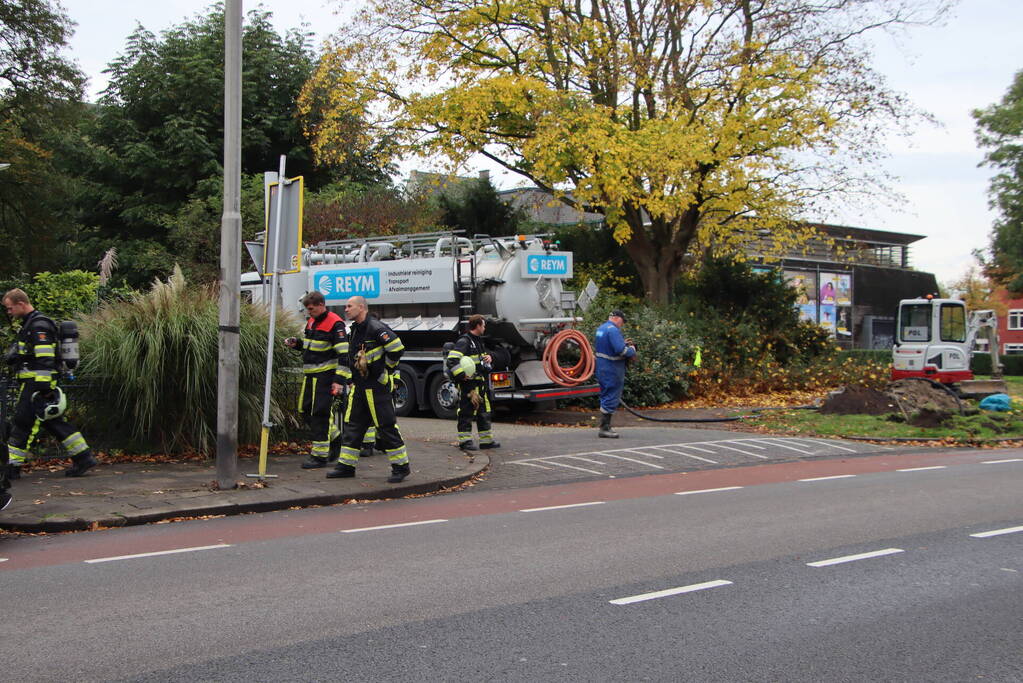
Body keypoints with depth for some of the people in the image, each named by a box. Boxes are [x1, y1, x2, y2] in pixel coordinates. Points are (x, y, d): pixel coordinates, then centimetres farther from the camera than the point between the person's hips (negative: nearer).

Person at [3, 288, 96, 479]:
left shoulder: (39, 326, -14)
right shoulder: (29, 324, 19)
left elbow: (45, 360, -21)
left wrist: (43, 388, -24)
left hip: (36, 384, -10)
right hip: (33, 383, 10)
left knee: (22, 423, -6)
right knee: (53, 422, 11)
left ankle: (12, 466, -1)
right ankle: (84, 456, 11)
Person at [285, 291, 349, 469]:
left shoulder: (335, 324, -15)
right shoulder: (311, 322, 13)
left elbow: (344, 354, -18)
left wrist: (339, 380, -21)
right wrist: (296, 343, 8)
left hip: (325, 375, -9)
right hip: (310, 375, 9)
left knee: (319, 414, -7)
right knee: (305, 410, 13)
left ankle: (320, 455, 0)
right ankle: (335, 437, 28)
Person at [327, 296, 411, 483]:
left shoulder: (376, 328, -16)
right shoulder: (354, 330, 14)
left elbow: (397, 348, -21)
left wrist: (385, 370, -10)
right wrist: (351, 380, 22)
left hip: (377, 386, -9)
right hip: (359, 386, 9)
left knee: (386, 426, -4)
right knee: (352, 425, 9)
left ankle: (401, 466, 4)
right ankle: (346, 465, 15)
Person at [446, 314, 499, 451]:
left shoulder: (478, 341, 18)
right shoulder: (464, 342, -14)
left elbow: (484, 356, 33)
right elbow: (451, 361, -23)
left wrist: (489, 357, 9)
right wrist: (461, 375, -25)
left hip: (481, 383, 10)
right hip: (468, 384, -10)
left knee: (484, 412, 14)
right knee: (467, 413, -4)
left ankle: (486, 440, 21)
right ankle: (464, 441, 2)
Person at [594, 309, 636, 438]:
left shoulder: (601, 328, 13)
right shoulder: (613, 330, -18)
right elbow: (620, 350, -26)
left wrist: (623, 343, 11)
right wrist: (631, 350, -7)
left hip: (602, 368, 10)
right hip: (612, 370, -10)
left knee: (606, 397, 16)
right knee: (611, 399, -4)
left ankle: (605, 427, 22)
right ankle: (604, 429, -2)